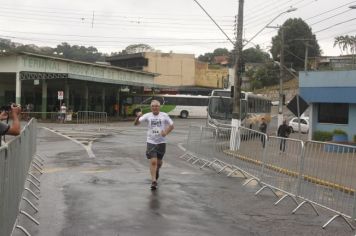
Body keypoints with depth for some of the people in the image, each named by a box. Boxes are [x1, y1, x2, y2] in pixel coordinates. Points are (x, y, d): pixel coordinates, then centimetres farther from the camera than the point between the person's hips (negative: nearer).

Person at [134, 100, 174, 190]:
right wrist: (138, 117, -30)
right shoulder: (147, 116, -2)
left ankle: (157, 171, 47)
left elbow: (171, 126, 7)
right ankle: (154, 181, -6)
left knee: (159, 161, 13)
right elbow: (136, 123, -9)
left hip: (161, 142, 1)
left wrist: (166, 132, -11)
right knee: (153, 161, -12)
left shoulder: (164, 115, 0)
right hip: (151, 142, -1)